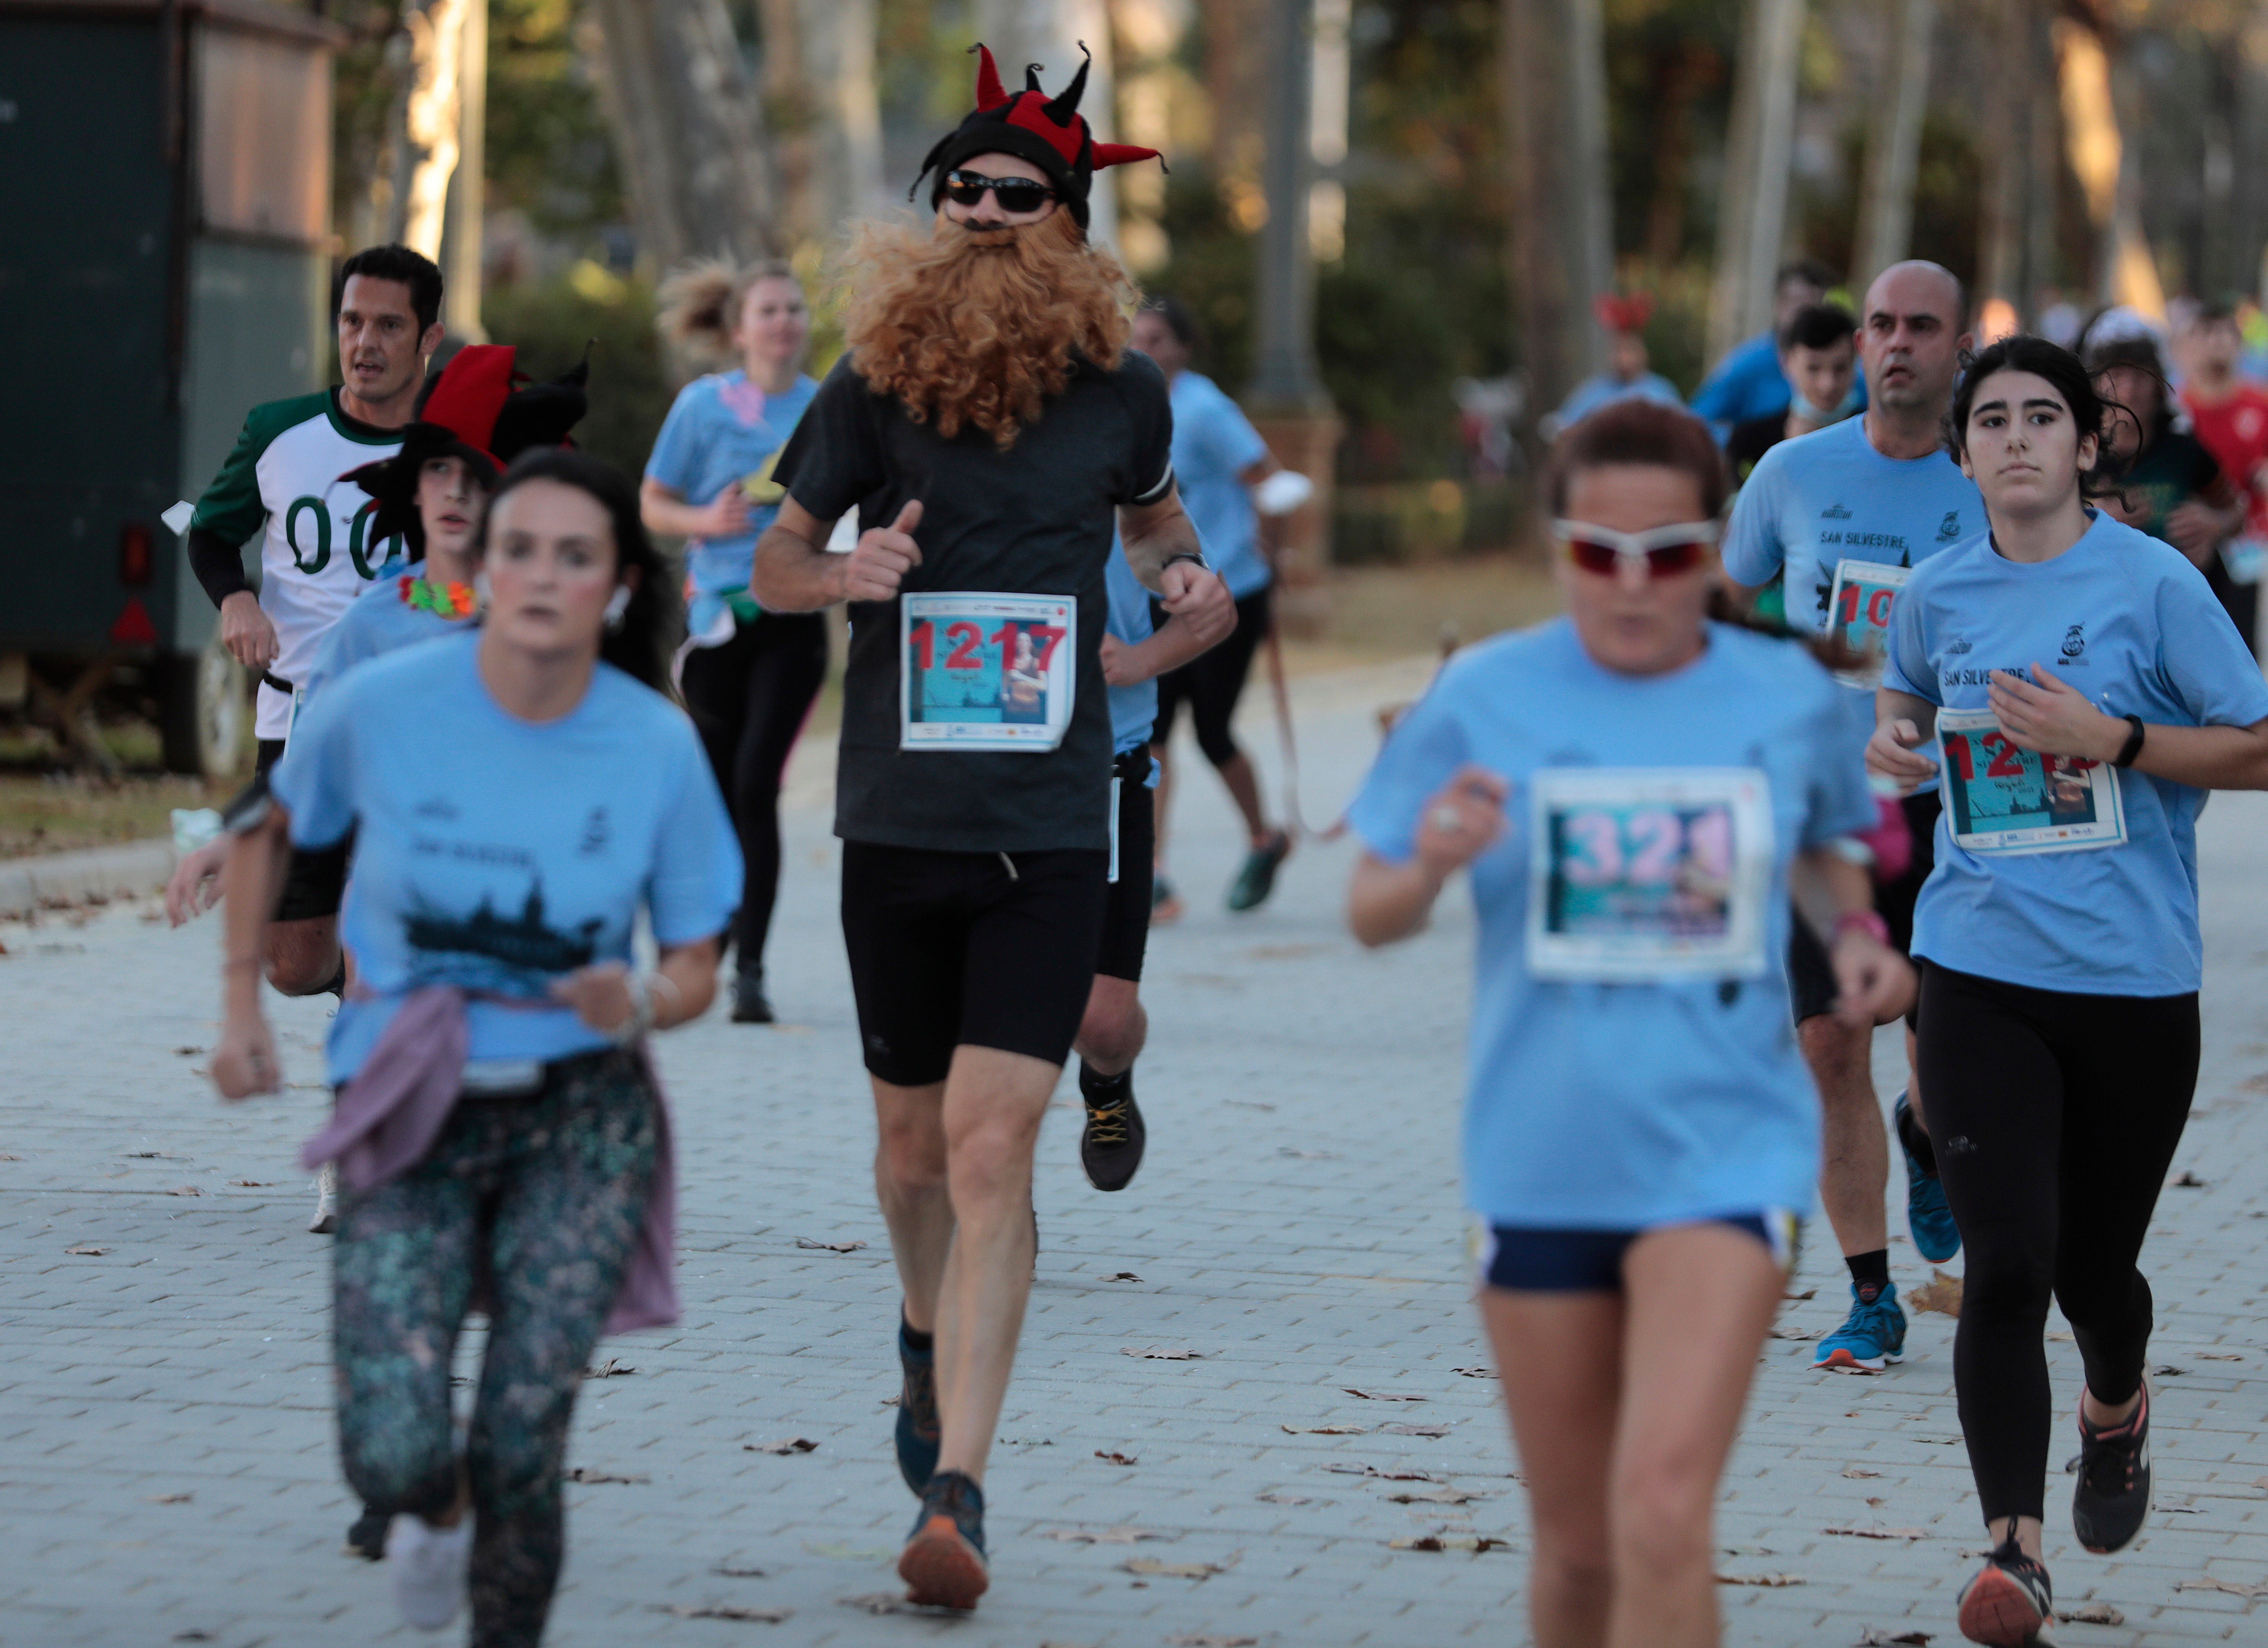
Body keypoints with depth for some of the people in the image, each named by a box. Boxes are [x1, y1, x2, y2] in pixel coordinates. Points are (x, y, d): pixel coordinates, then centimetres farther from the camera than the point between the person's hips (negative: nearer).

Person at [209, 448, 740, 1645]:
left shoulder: (657, 748, -9)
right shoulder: (383, 706, -10)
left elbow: (695, 969, 1)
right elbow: (270, 828, 11)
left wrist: (641, 1005, -21)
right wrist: (242, 1003, 7)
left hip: (581, 1117, 0)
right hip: (411, 1115, 0)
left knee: (521, 1451, -8)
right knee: (391, 1456, -14)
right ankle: (435, 1503, 25)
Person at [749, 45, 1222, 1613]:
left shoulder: (1122, 390, 2)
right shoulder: (872, 391, -2)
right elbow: (774, 562, 7)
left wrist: (1179, 567, 2)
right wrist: (847, 572, -15)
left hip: (1050, 834, -1)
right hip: (899, 824, 1)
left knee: (994, 1149, -12)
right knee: (916, 1144, 14)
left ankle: (958, 1489, -14)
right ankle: (931, 1336, 47)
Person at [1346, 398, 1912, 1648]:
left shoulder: (1789, 698, 1)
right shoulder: (1484, 699, -4)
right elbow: (1371, 915, 0)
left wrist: (1855, 934, 0)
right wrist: (1432, 864, -22)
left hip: (1723, 1156, -1)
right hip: (1542, 1162, 1)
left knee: (1662, 1508, -20)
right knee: (1575, 1546, 11)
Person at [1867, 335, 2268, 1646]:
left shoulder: (2154, 581, -6)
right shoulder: (1940, 594, 5)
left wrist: (2110, 739, -17)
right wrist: (1894, 740, 4)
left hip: (2133, 981, -1)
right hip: (1979, 971, 2)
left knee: (2095, 1264, 11)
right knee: (2007, 1266, -12)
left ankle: (2116, 1412, 46)